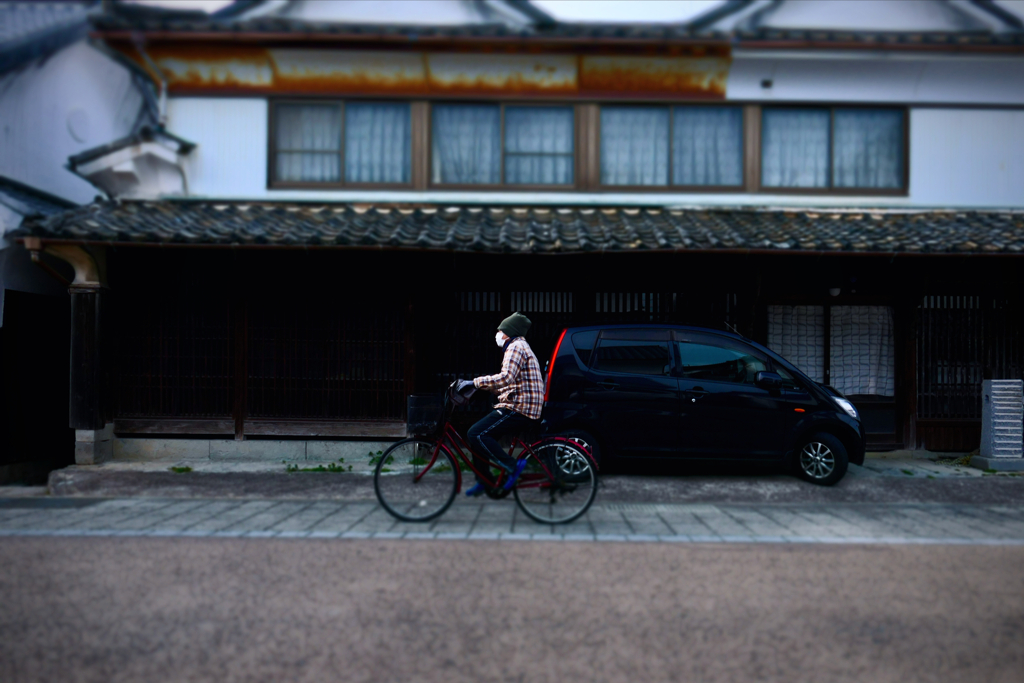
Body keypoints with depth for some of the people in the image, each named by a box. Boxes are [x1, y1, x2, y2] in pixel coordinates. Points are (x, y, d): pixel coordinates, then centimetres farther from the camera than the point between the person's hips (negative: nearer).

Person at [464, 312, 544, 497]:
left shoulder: (516, 346, -9)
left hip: (519, 410, -11)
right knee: (478, 434, 12)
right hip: (522, 407, 11)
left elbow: (505, 378, -25)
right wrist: (480, 385, 16)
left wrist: (476, 382, -20)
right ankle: (483, 482, 16)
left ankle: (512, 466, -14)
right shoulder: (520, 347, 25)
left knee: (476, 434, -17)